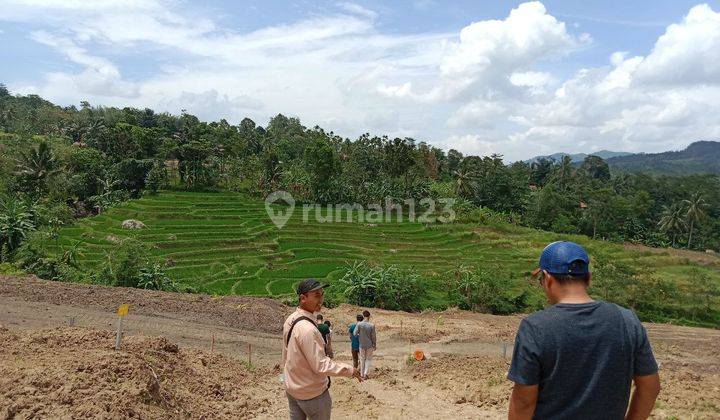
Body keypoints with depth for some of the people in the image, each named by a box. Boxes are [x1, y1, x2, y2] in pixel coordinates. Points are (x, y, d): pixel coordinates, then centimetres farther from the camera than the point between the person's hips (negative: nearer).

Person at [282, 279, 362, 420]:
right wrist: (350, 370, -19)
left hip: (291, 388, 8)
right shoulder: (307, 329, -30)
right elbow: (321, 366, -28)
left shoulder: (290, 320, -1)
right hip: (312, 393, -8)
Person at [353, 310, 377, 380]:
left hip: (362, 345, 1)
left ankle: (362, 374, 22)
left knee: (362, 359, 15)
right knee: (368, 359, 14)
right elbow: (374, 336, -7)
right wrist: (375, 345, 5)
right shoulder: (371, 325, -13)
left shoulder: (359, 324, -11)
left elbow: (355, 334, -12)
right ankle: (365, 373, 4)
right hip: (369, 345, -1)